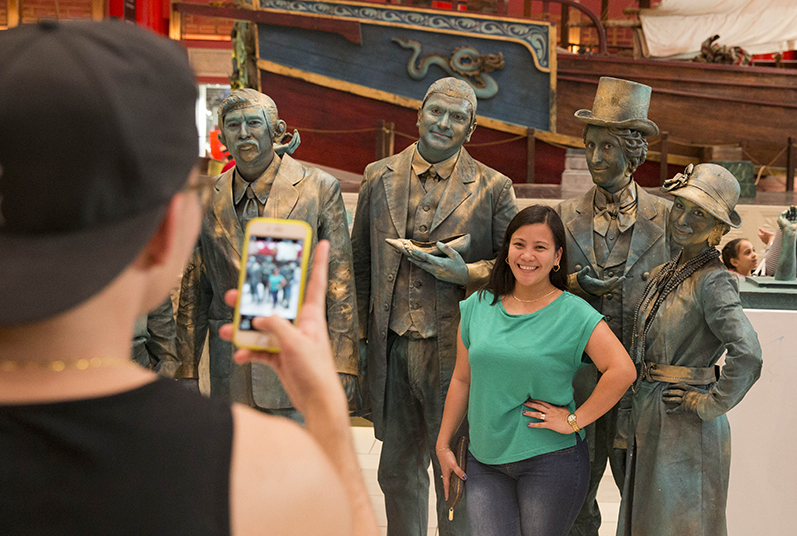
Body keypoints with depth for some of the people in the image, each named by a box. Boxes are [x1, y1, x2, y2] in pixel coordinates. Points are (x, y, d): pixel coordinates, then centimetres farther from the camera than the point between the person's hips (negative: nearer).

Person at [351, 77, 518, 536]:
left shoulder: (493, 188, -1)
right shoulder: (380, 178, 8)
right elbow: (360, 261, 12)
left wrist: (466, 273, -14)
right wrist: (360, 334, 8)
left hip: (454, 353, -3)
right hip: (391, 348, 3)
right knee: (397, 470, 15)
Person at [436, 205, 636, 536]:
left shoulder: (574, 314, -6)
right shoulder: (478, 306, 6)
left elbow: (623, 371, -15)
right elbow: (462, 379, 12)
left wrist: (575, 420, -14)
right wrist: (443, 444, 12)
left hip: (551, 459, -3)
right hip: (485, 460, 3)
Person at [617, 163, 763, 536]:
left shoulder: (714, 282, -18)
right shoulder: (663, 274, 7)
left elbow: (747, 355, -31)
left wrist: (710, 404, -20)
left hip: (687, 429, -8)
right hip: (648, 420, 8)